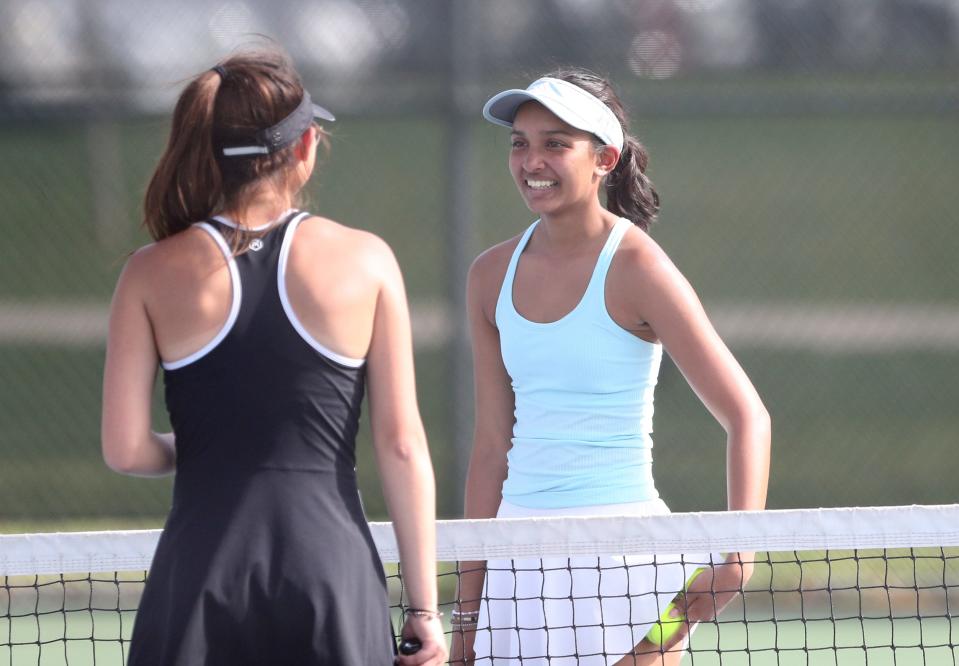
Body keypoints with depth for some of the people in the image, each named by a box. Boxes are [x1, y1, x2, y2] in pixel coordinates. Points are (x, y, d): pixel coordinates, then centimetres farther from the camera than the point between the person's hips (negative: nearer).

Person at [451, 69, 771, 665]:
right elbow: (493, 447, 12)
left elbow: (747, 416, -10)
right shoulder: (492, 276, 7)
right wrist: (469, 609, 11)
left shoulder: (636, 268, -9)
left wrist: (739, 554, -21)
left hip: (622, 553, -5)